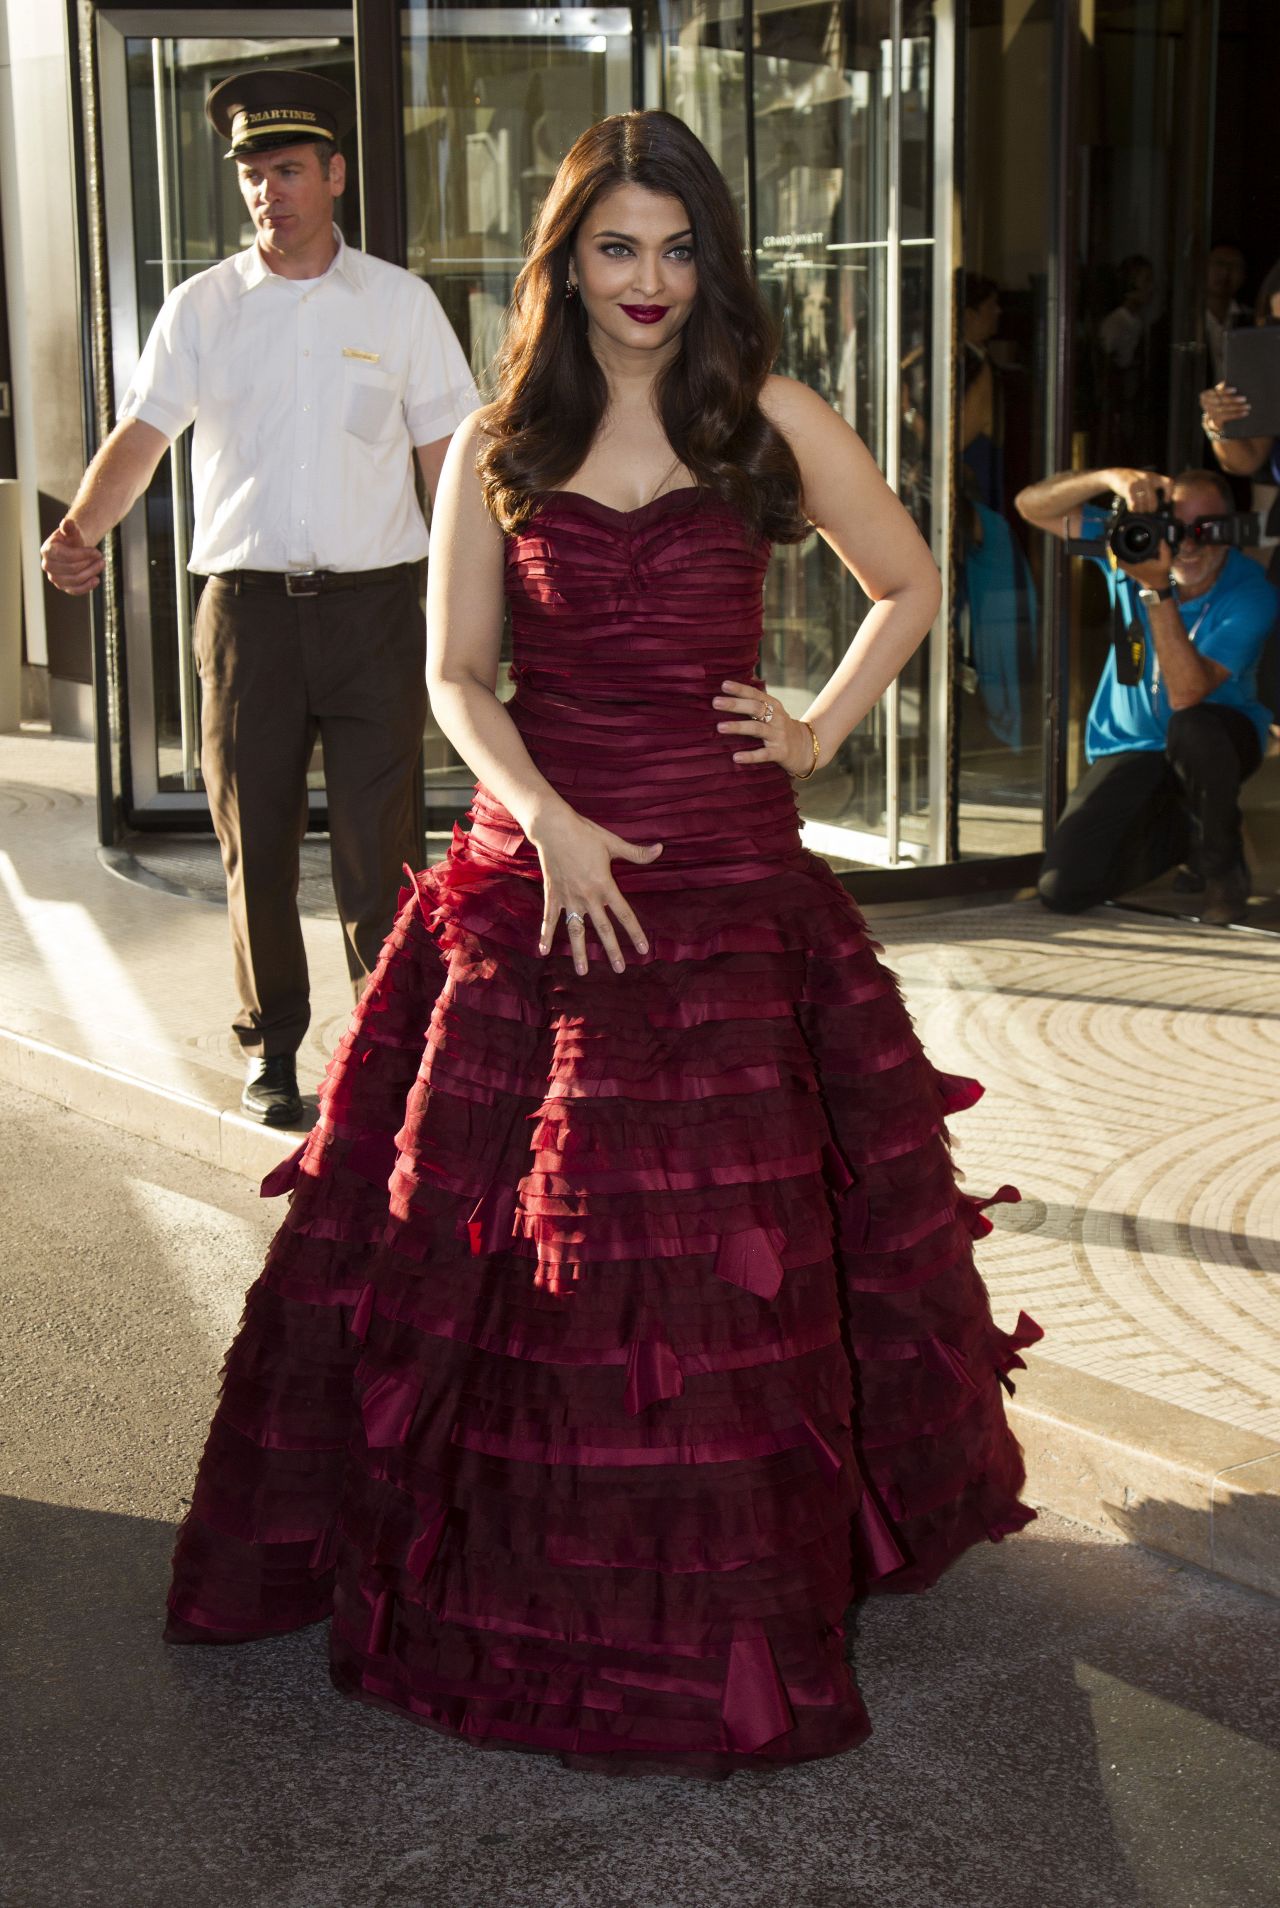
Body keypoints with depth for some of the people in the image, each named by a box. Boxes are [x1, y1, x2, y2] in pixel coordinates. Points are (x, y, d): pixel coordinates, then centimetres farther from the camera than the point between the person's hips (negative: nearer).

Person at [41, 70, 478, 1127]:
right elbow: (141, 434, -2)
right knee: (256, 839, 7)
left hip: (375, 602, -1)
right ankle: (271, 1044, 21)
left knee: (379, 839, 0)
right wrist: (83, 531, -20)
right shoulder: (202, 307, 6)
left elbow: (448, 456, 6)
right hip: (247, 603, 1)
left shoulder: (400, 303, 6)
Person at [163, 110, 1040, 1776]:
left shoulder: (770, 424, 4)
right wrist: (549, 821, -12)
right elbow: (455, 675, 2)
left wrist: (820, 734, 5)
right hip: (540, 869, 1)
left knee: (729, 1238, 1)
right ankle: (525, 1566, 24)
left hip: (730, 878, -1)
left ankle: (725, 1591, 19)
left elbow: (911, 588, 15)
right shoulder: (498, 449, 6)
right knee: (501, 1228, 4)